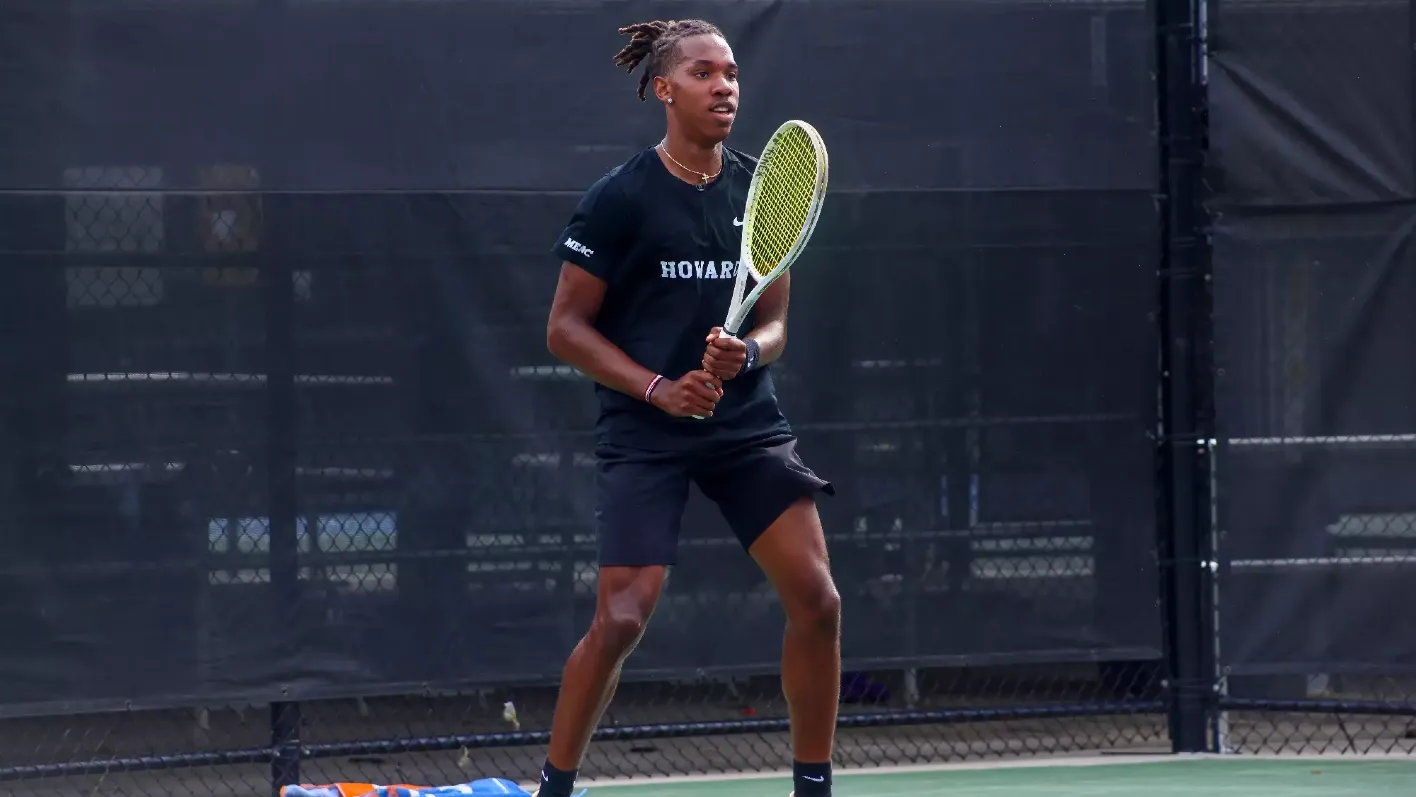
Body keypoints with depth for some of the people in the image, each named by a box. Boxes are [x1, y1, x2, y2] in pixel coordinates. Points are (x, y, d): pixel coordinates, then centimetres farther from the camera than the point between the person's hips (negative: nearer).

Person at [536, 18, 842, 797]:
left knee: (817, 600, -6)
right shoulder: (619, 198, -7)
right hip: (643, 432, -5)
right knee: (623, 617, -14)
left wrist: (748, 353, -11)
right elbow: (566, 327, -4)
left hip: (746, 424, 5)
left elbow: (774, 323, 12)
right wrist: (657, 388, -16)